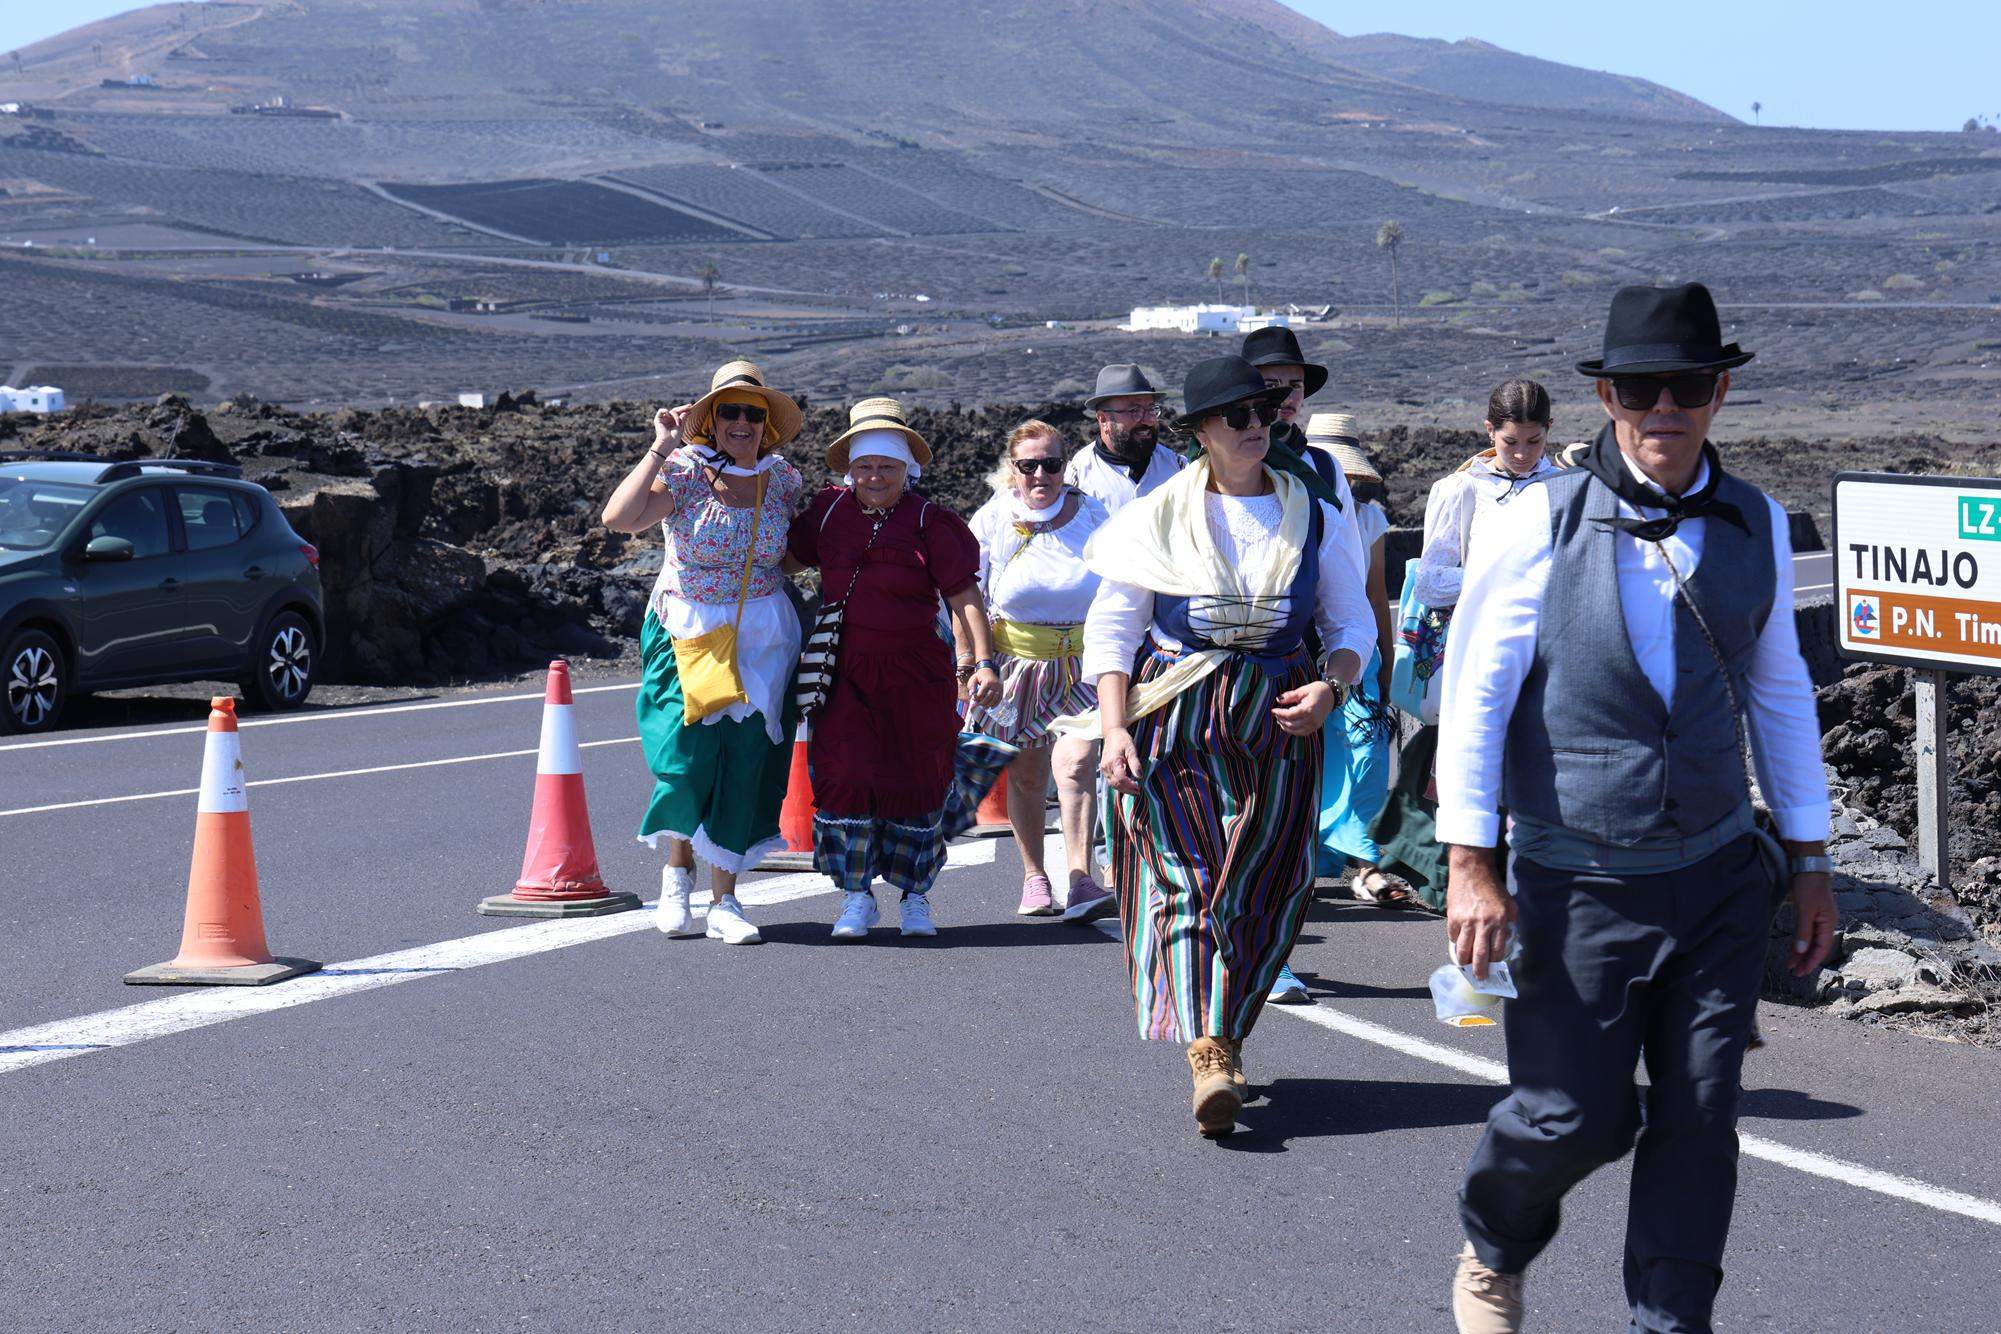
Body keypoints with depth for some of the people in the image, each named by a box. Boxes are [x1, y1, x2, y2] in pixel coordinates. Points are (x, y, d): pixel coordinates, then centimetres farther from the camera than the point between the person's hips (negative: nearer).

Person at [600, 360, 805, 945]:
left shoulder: (783, 479, 4)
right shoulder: (683, 473, -8)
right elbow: (618, 518, -25)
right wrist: (661, 448, -23)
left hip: (761, 639, 3)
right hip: (688, 634, -3)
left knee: (744, 762, -1)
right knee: (688, 758, -12)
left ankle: (724, 900, 8)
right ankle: (677, 874, 15)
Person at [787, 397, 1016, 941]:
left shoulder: (929, 522, -5)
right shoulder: (830, 510, 5)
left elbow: (964, 594, -8)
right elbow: (790, 558, 23)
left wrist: (985, 662, -15)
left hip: (914, 672, -2)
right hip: (845, 671, 2)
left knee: (915, 781, 5)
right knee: (843, 775, -8)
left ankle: (915, 896, 21)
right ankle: (856, 897, 3)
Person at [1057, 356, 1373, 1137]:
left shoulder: (1311, 517, 8)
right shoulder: (1160, 516, 3)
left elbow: (1353, 624, 13)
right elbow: (1112, 626, 2)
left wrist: (1331, 687, -8)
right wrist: (1115, 729, -10)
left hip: (1277, 725, 2)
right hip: (1172, 721, -2)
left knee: (1260, 889, 0)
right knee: (1186, 877, -12)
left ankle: (1216, 1040, 14)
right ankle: (1210, 1053, -20)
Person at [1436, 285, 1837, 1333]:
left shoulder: (1756, 528, 4)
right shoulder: (1539, 526, -8)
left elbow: (1780, 693, 13)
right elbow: (1473, 695, -6)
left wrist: (1807, 860, 13)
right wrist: (1471, 865, -11)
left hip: (1719, 879, 3)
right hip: (1577, 884, -3)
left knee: (1700, 1118, 3)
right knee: (1574, 1115, 1)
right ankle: (1493, 1248, 33)